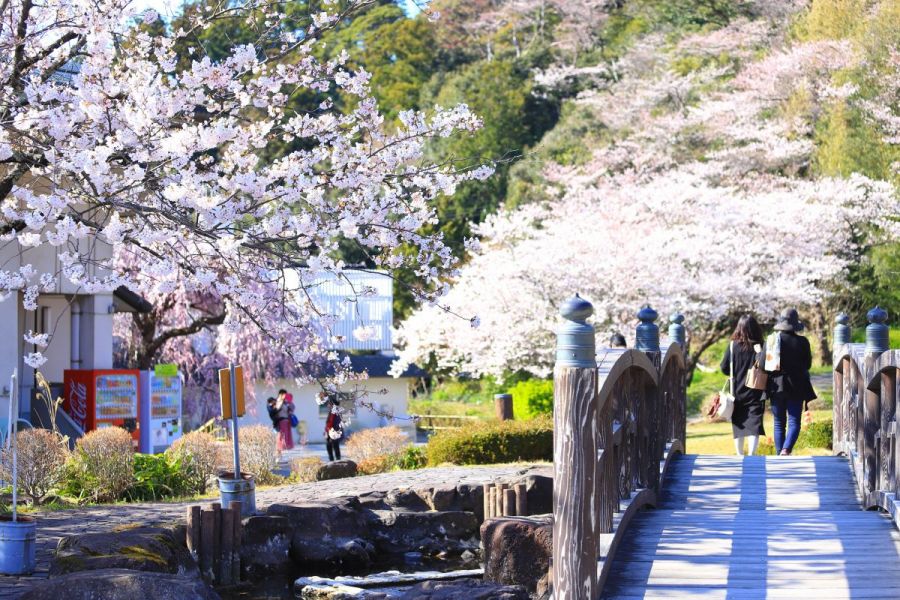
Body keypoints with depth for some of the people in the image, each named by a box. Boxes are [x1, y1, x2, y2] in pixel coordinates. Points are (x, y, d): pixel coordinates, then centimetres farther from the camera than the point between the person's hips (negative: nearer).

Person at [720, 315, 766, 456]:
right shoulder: (758, 346, -9)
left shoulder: (733, 345, -6)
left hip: (737, 392, 2)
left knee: (738, 424, 15)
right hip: (755, 393, -2)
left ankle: (740, 455, 25)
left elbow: (724, 368, -3)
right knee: (754, 424, -4)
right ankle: (751, 454, -18)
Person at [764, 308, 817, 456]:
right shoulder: (802, 342, -8)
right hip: (796, 387, -2)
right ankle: (786, 449, -23)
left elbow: (763, 365, 1)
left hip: (776, 386, 2)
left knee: (779, 423, 12)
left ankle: (780, 454, 12)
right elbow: (808, 364, 2)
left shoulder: (770, 340, -2)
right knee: (794, 422, -1)